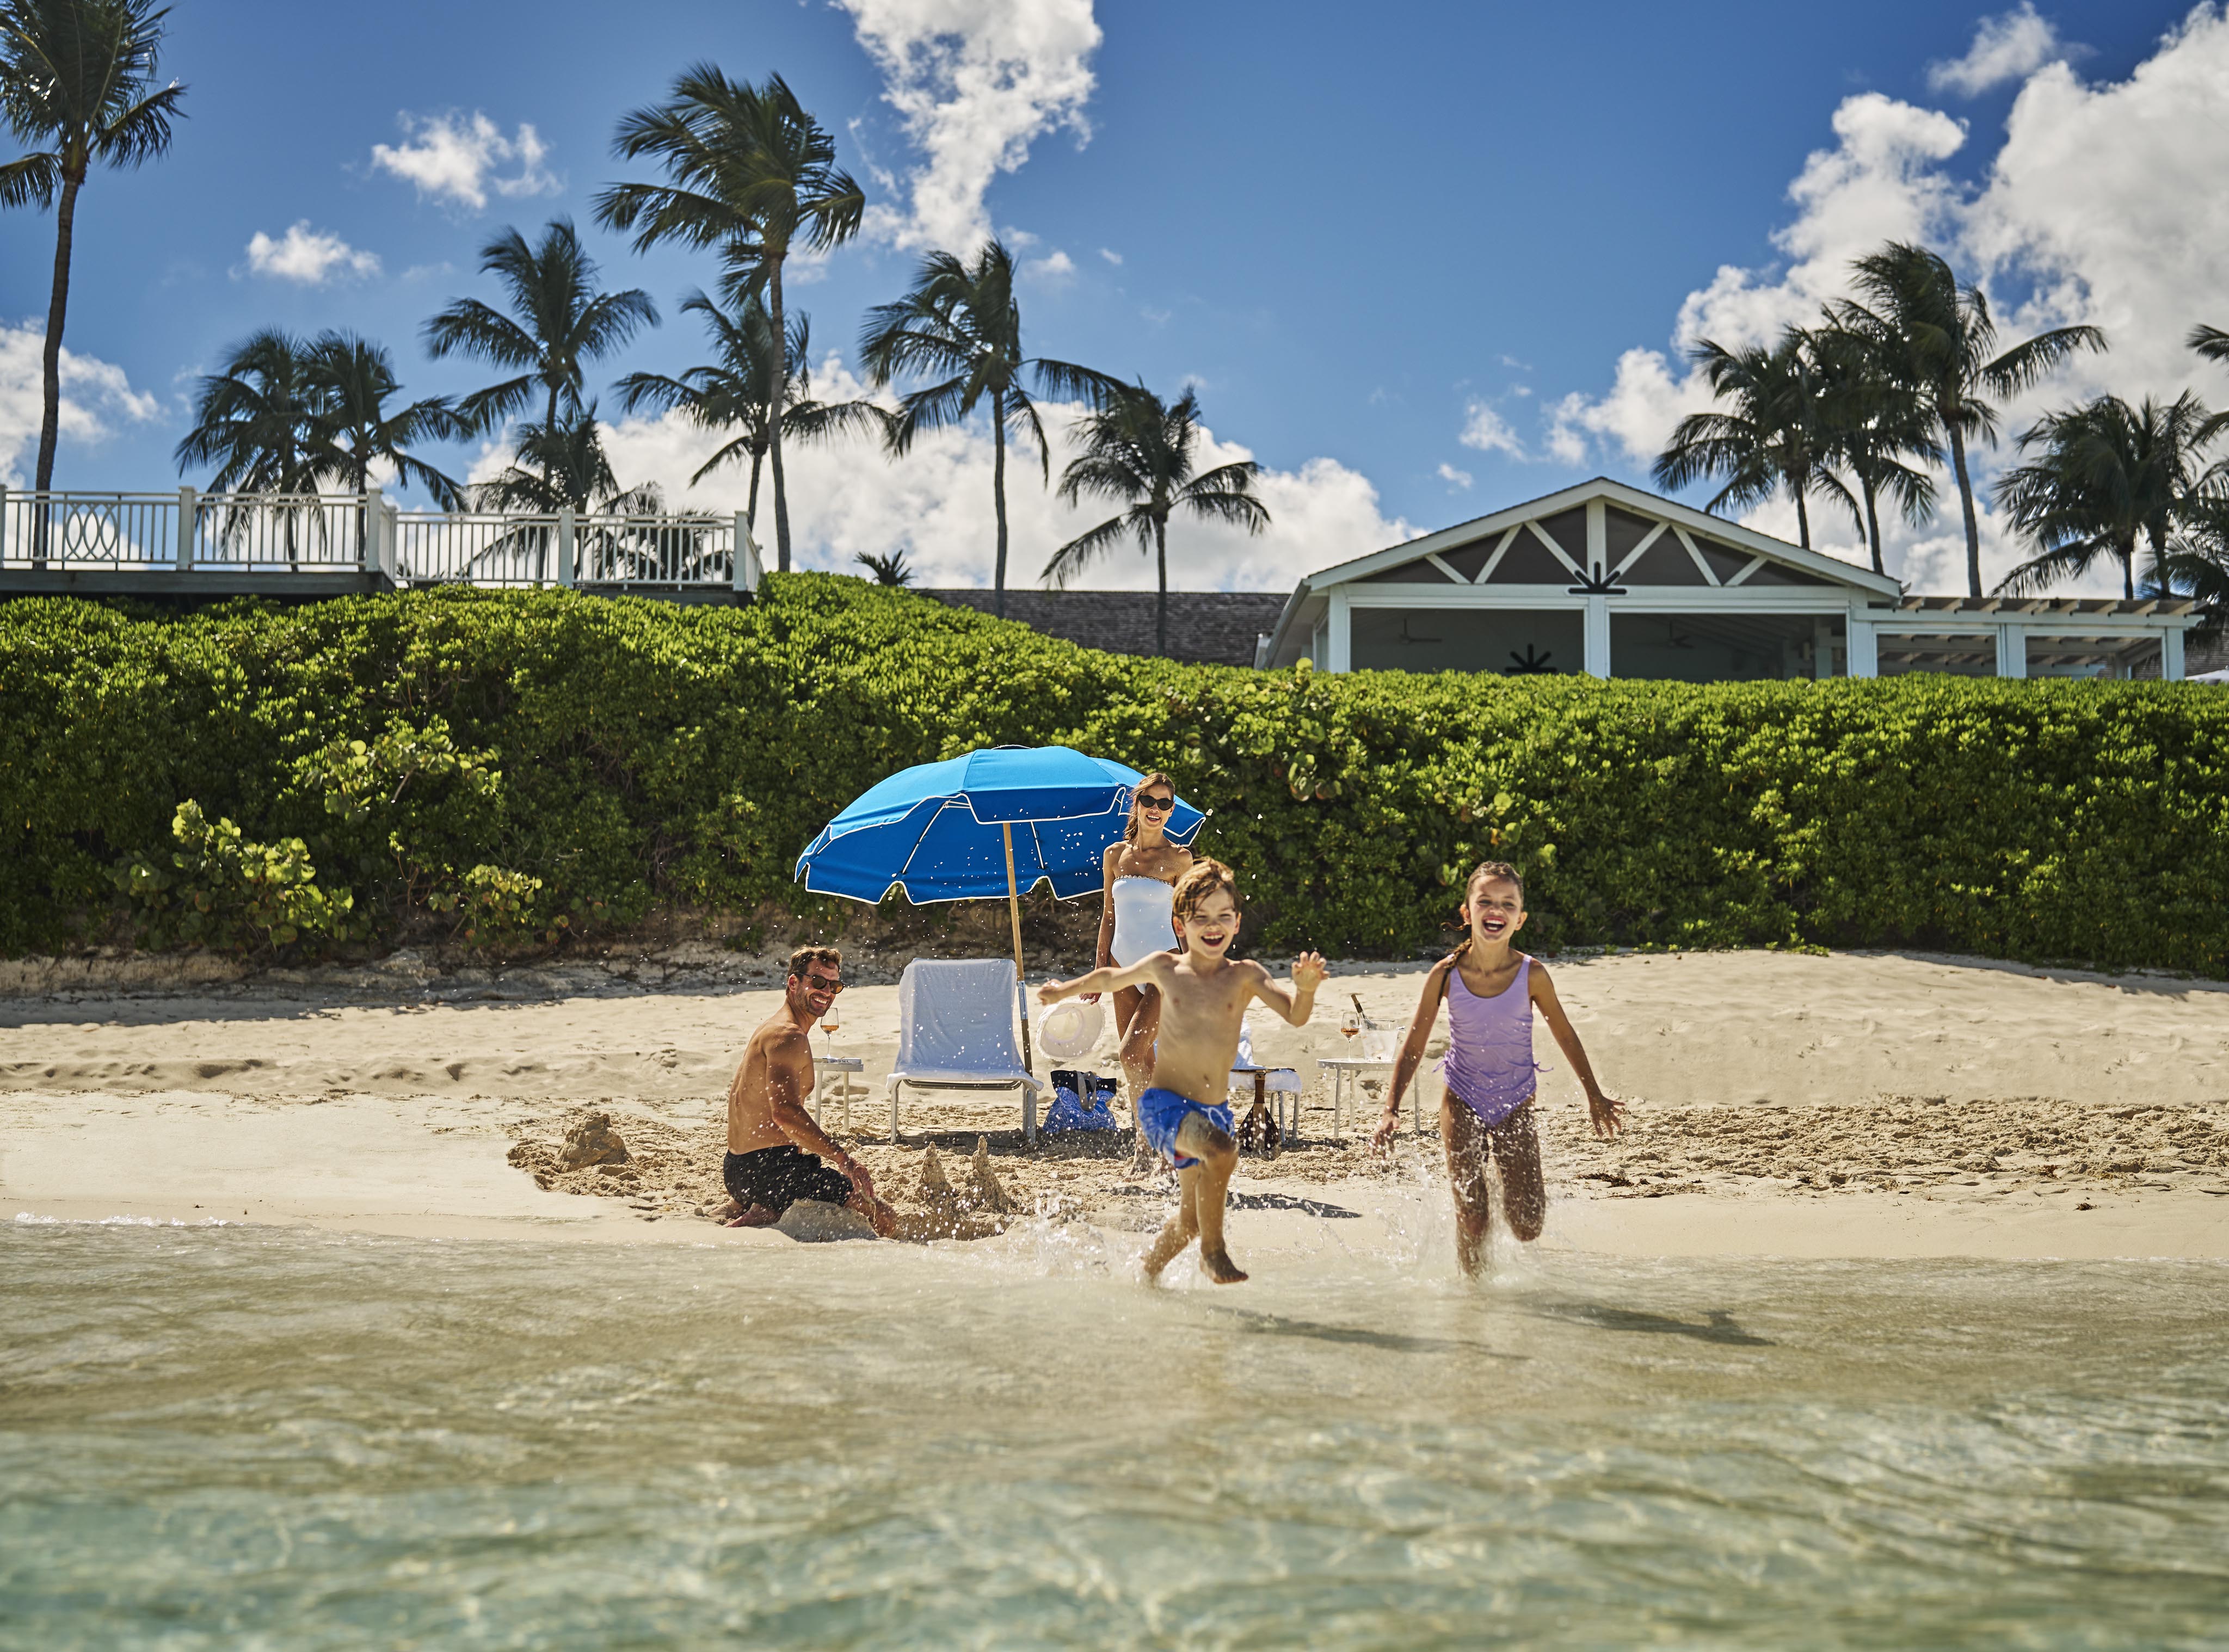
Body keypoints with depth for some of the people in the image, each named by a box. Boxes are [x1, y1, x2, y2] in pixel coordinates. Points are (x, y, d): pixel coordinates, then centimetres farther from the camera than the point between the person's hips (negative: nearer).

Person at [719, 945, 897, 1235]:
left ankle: (762, 1213, 8)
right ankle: (764, 1215, -17)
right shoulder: (788, 1036, -14)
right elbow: (785, 1112, -27)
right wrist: (845, 1160, -26)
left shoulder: (771, 1030, 20)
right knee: (885, 1220, -11)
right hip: (769, 1167, -11)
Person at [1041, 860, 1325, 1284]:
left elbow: (1294, 1015, -13)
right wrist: (1065, 991, 31)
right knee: (1222, 1150, -33)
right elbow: (1111, 979, 20)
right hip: (1163, 1103, -3)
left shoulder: (1244, 975, -1)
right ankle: (1213, 1249, -15)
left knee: (1190, 1221, 17)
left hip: (1211, 1111, 3)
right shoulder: (1163, 969, 0)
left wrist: (1305, 989, -33)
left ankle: (1145, 1273, 44)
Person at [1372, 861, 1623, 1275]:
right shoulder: (1446, 975, -15)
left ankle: (1500, 1165, 28)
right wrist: (1391, 1109, -13)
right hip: (1463, 1100, -1)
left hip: (1515, 1104, 1)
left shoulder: (1531, 974, -15)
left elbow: (1564, 1035, 1)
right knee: (1471, 1223, -5)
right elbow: (1413, 1047, -5)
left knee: (1527, 1228, -4)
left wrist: (1594, 1096, 9)